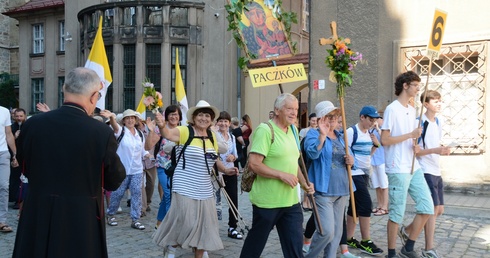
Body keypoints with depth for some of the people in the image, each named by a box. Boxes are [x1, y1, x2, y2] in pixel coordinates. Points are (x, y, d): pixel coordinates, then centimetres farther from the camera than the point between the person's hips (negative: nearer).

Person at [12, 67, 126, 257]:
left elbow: (26, 168, 8)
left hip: (37, 217, 3)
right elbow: (114, 181, -5)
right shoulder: (102, 133, -18)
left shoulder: (32, 124, -9)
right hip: (82, 220, -2)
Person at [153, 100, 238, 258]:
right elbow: (168, 134, -30)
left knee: (204, 225, 13)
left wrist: (225, 170, 8)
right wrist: (162, 126, -51)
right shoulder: (185, 131, -10)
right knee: (186, 223, -10)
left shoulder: (212, 135, 8)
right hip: (185, 187, -6)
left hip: (205, 189, 6)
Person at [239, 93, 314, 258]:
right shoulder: (265, 130, -15)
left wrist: (304, 183, 6)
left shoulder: (293, 130, 10)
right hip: (267, 201, -7)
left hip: (291, 201, 7)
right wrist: (282, 175, -22)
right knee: (255, 243, 11)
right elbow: (254, 164, -22)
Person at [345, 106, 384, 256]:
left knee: (355, 206, 11)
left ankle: (349, 239, 18)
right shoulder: (351, 131, -13)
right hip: (354, 174, -8)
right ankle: (365, 242, -2)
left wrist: (376, 144, 6)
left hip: (365, 173, 8)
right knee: (366, 204, -10)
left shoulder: (368, 133, 12)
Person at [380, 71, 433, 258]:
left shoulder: (412, 110, 15)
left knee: (427, 208, 7)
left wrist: (416, 146, 1)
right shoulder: (392, 109, -10)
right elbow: (384, 140, -15)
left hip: (414, 168, 8)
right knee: (397, 214, 1)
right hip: (398, 170, -8)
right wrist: (410, 134, -17)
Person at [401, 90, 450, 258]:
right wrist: (435, 150, -25)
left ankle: (407, 230, 28)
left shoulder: (439, 121, 11)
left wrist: (443, 150, 3)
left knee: (439, 210, 12)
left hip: (436, 171, 9)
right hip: (425, 171, -8)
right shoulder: (420, 123, -13)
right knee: (433, 209, -8)